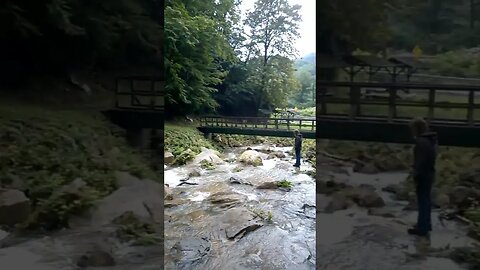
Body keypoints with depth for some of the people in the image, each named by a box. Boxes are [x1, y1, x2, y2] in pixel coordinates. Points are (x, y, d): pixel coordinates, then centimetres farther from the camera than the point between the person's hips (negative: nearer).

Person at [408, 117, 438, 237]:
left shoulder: (422, 142, -23)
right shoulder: (431, 139, 8)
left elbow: (421, 162, -24)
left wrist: (416, 177, -18)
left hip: (423, 176, -9)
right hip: (429, 174, 9)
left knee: (422, 201, 0)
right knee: (426, 200, 19)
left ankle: (422, 228, 8)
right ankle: (426, 224, 31)